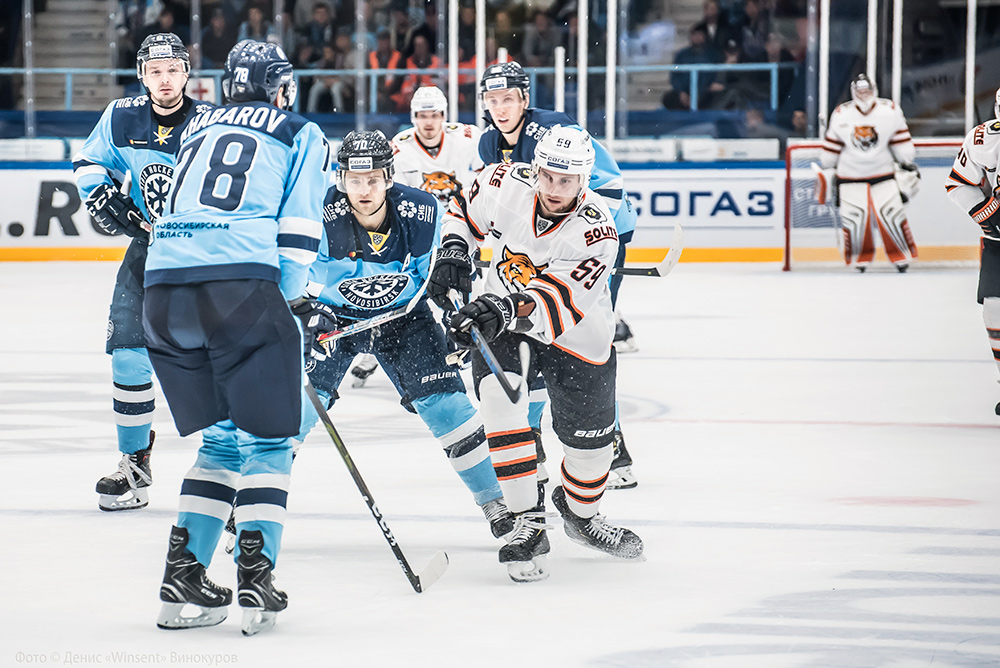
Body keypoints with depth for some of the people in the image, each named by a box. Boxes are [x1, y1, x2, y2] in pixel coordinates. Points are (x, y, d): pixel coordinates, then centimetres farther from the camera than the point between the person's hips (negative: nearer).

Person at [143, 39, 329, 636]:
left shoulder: (197, 131, 30)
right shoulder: (301, 135, 15)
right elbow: (299, 227, 3)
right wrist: (283, 306, 9)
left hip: (163, 288, 5)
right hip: (242, 283, -5)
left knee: (221, 440, 17)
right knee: (266, 439, 3)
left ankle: (183, 574, 9)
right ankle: (255, 578, -9)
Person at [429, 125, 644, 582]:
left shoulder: (595, 232, -31)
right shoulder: (506, 184, -21)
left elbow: (557, 303, -41)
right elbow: (464, 208, 3)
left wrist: (508, 308, -57)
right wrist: (454, 249, -13)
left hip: (578, 335, -1)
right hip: (499, 317, 1)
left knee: (590, 437, 6)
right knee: (500, 402, -23)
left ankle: (581, 513, 39)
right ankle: (529, 524, -15)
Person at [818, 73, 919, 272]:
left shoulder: (890, 111, -3)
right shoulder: (841, 115, -2)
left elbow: (901, 141, 4)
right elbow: (832, 145, 8)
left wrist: (908, 166, 4)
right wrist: (826, 171, 10)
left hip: (883, 172, 0)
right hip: (851, 175, 0)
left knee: (890, 214, -8)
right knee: (854, 217, -6)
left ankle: (902, 256, 5)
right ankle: (859, 260, 10)